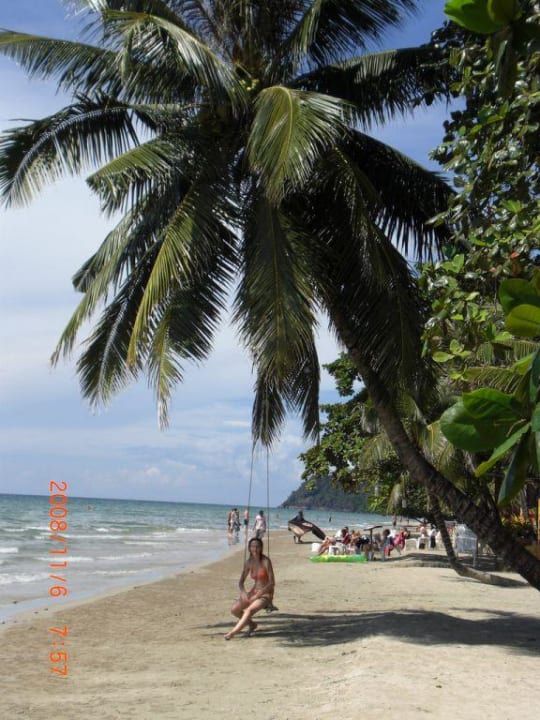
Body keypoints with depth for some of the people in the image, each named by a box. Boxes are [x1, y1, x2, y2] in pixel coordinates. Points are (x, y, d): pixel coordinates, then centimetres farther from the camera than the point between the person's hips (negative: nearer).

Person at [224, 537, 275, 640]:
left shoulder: (266, 561, -15)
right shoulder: (249, 562, 2)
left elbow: (272, 583, -16)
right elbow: (241, 582, 6)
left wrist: (257, 595, -20)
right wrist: (243, 592, -16)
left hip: (266, 594, -6)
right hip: (254, 592, 6)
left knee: (250, 610, -32)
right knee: (234, 609, -12)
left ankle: (233, 632, -34)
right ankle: (252, 624, 11)